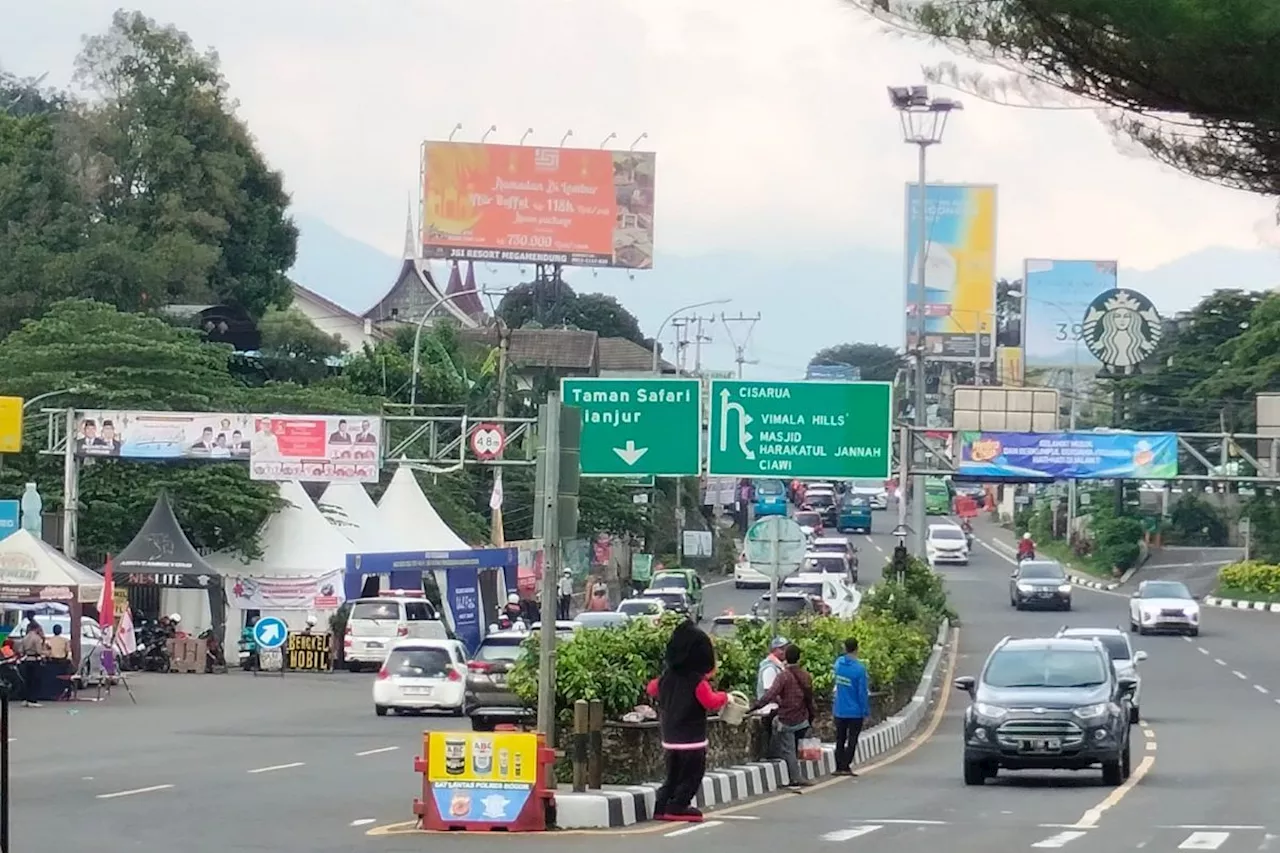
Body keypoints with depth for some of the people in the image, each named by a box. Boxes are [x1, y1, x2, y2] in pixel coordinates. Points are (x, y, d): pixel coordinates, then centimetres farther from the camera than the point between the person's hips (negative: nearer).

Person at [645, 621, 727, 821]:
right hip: (692, 738, -7)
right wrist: (724, 697, -1)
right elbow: (711, 702, -19)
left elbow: (653, 689, 22)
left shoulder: (667, 677, 5)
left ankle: (662, 805, 12)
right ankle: (678, 806, -3)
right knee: (691, 774, 2)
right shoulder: (697, 681, -17)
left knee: (673, 774, 17)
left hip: (670, 736, 7)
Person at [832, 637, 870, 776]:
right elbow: (862, 693, -17)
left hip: (839, 711, 5)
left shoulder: (839, 662, -2)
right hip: (855, 712, -5)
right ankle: (846, 767, 2)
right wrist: (866, 712, -8)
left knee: (840, 740, 14)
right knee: (852, 740, 5)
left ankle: (839, 767, 16)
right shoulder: (859, 668, -19)